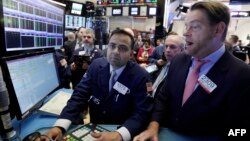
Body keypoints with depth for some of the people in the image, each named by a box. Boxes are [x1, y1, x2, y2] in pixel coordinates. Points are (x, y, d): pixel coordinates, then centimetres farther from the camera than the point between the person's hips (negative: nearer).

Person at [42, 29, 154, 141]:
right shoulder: (96, 65, -5)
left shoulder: (141, 77, -15)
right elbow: (79, 95, -9)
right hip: (94, 129, 2)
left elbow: (142, 113, -19)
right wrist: (59, 126, -23)